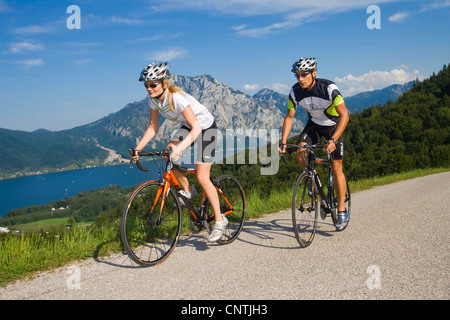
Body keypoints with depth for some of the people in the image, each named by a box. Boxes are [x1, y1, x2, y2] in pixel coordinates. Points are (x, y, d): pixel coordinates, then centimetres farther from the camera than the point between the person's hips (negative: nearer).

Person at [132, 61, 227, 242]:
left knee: (202, 178, -13)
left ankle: (219, 220, -1)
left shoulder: (177, 97, -33)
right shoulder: (154, 100, -11)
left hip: (205, 127, -7)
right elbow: (153, 128, -4)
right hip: (188, 126, 7)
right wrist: (138, 148, -15)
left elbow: (196, 127, -36)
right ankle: (186, 191, 8)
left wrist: (181, 148, -48)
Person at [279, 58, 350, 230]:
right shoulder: (295, 91, -18)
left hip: (334, 125, -4)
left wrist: (333, 140, -43)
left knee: (336, 167, -9)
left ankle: (342, 211, 2)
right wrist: (283, 142, -20)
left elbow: (344, 115, -32)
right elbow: (289, 117, -9)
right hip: (314, 123, 4)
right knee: (300, 152, -22)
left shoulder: (328, 88, -31)